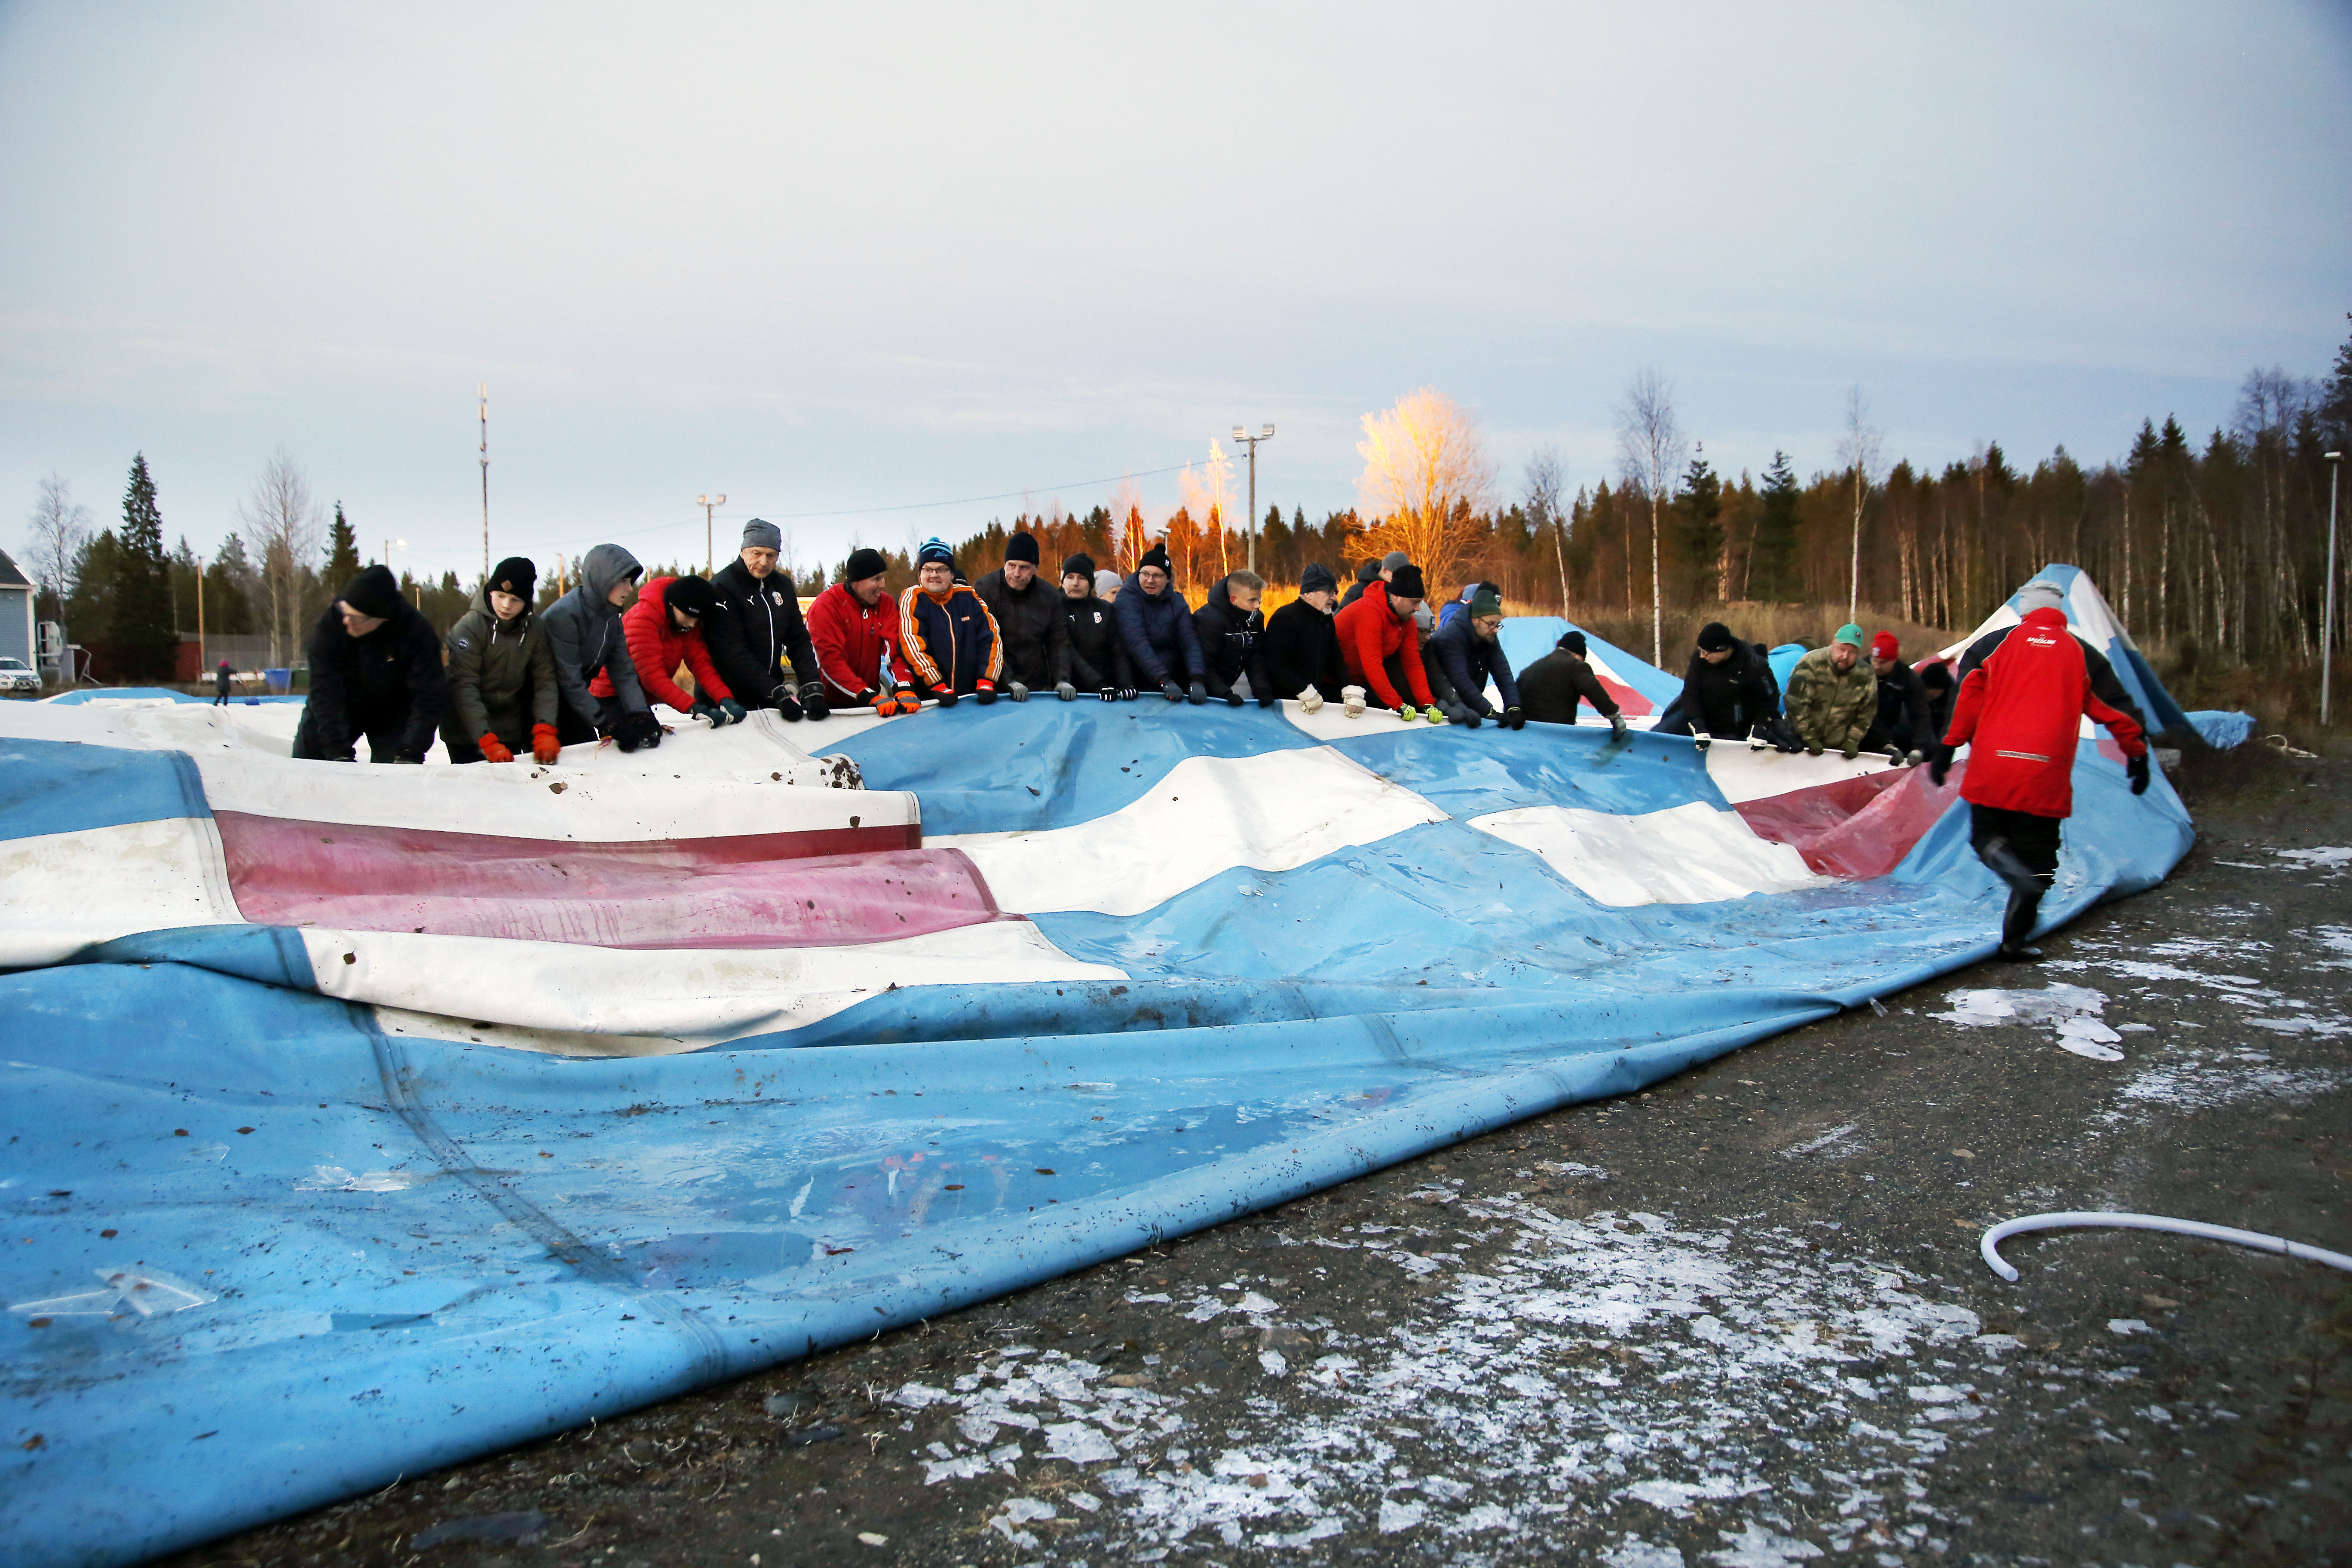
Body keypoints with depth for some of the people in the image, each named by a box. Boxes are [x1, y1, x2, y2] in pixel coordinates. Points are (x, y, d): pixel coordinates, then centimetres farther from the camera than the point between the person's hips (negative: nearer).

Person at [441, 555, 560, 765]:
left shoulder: (534, 629, -2)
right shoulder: (469, 627, -15)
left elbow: (545, 683, -5)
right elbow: (463, 687, -21)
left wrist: (545, 732, -20)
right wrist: (488, 742, -30)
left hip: (513, 735, 4)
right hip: (467, 736, -4)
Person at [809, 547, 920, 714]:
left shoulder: (887, 604, 1)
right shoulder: (826, 607, -14)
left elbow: (895, 649, -9)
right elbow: (831, 661, -22)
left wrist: (904, 689, -27)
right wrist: (871, 698, -31)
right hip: (831, 704, -4)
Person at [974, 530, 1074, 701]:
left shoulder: (1051, 597, 1)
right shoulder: (985, 589, -11)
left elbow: (1059, 643, 4)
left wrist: (1062, 680, -13)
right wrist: (1009, 681, -24)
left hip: (1037, 686, 3)